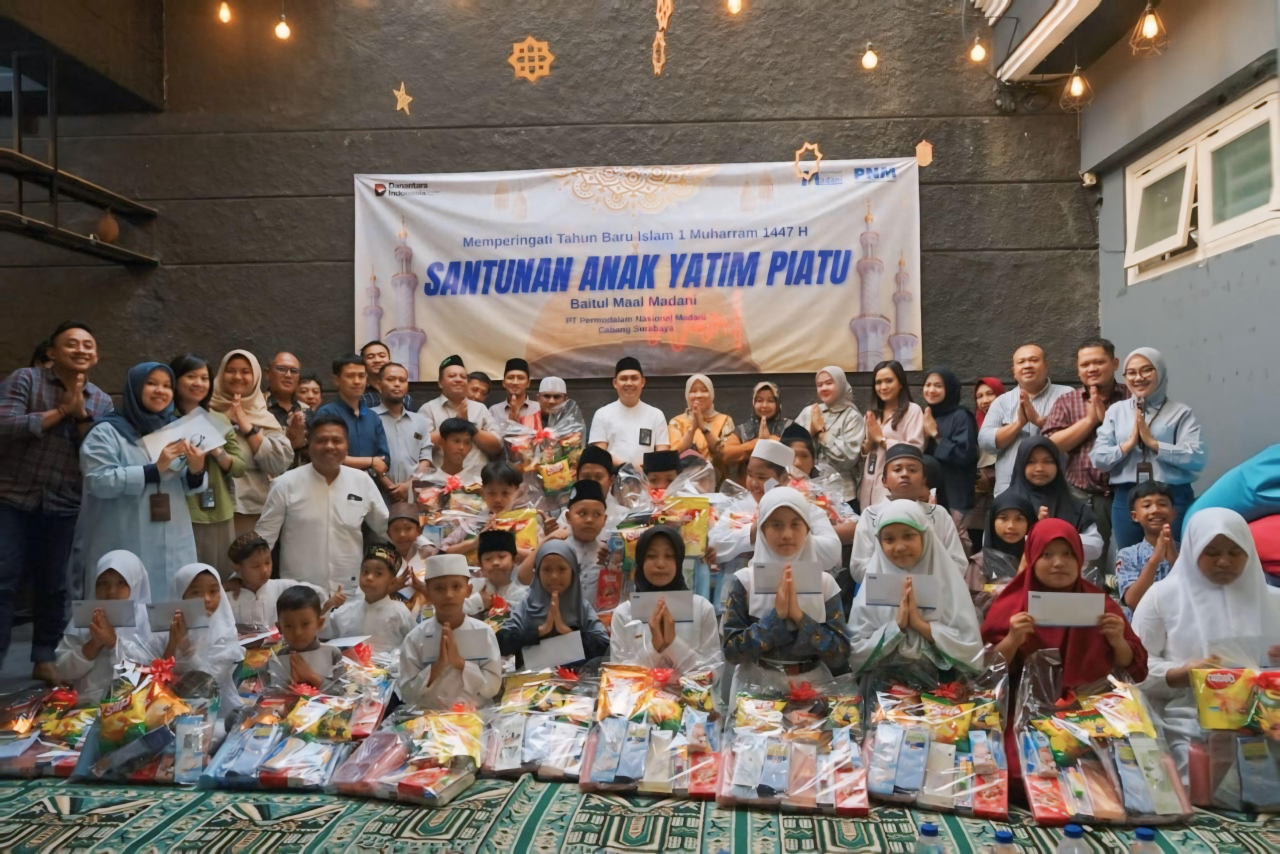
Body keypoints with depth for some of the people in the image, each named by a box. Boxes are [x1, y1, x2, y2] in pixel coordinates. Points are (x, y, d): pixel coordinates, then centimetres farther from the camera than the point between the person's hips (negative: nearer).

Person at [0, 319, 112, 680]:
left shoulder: (101, 402, 8)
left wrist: (80, 413, -13)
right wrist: (60, 411, -15)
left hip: (64, 508, 3)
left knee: (54, 587, 8)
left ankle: (45, 658, 21)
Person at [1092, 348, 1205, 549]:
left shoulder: (1180, 412, 1)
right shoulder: (1116, 412, 8)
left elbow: (1197, 458, -11)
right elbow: (1099, 458, 2)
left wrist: (1153, 443, -13)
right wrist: (1128, 444, -11)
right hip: (1126, 500, 2)